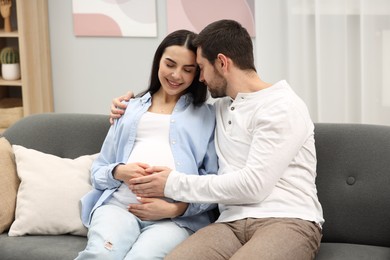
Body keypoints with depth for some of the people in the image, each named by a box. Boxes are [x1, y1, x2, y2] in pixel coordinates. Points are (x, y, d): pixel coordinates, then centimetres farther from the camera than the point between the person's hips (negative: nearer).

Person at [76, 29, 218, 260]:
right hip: (119, 203, 2)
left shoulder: (207, 115, 17)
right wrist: (119, 172, 0)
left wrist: (175, 209, -10)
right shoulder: (130, 109, 26)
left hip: (180, 216, -2)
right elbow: (98, 171, 24)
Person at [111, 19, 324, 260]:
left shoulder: (282, 106, -3)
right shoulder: (220, 107, 22)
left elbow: (254, 185, -14)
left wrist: (174, 185, -8)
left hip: (287, 222, -5)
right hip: (232, 223, 6)